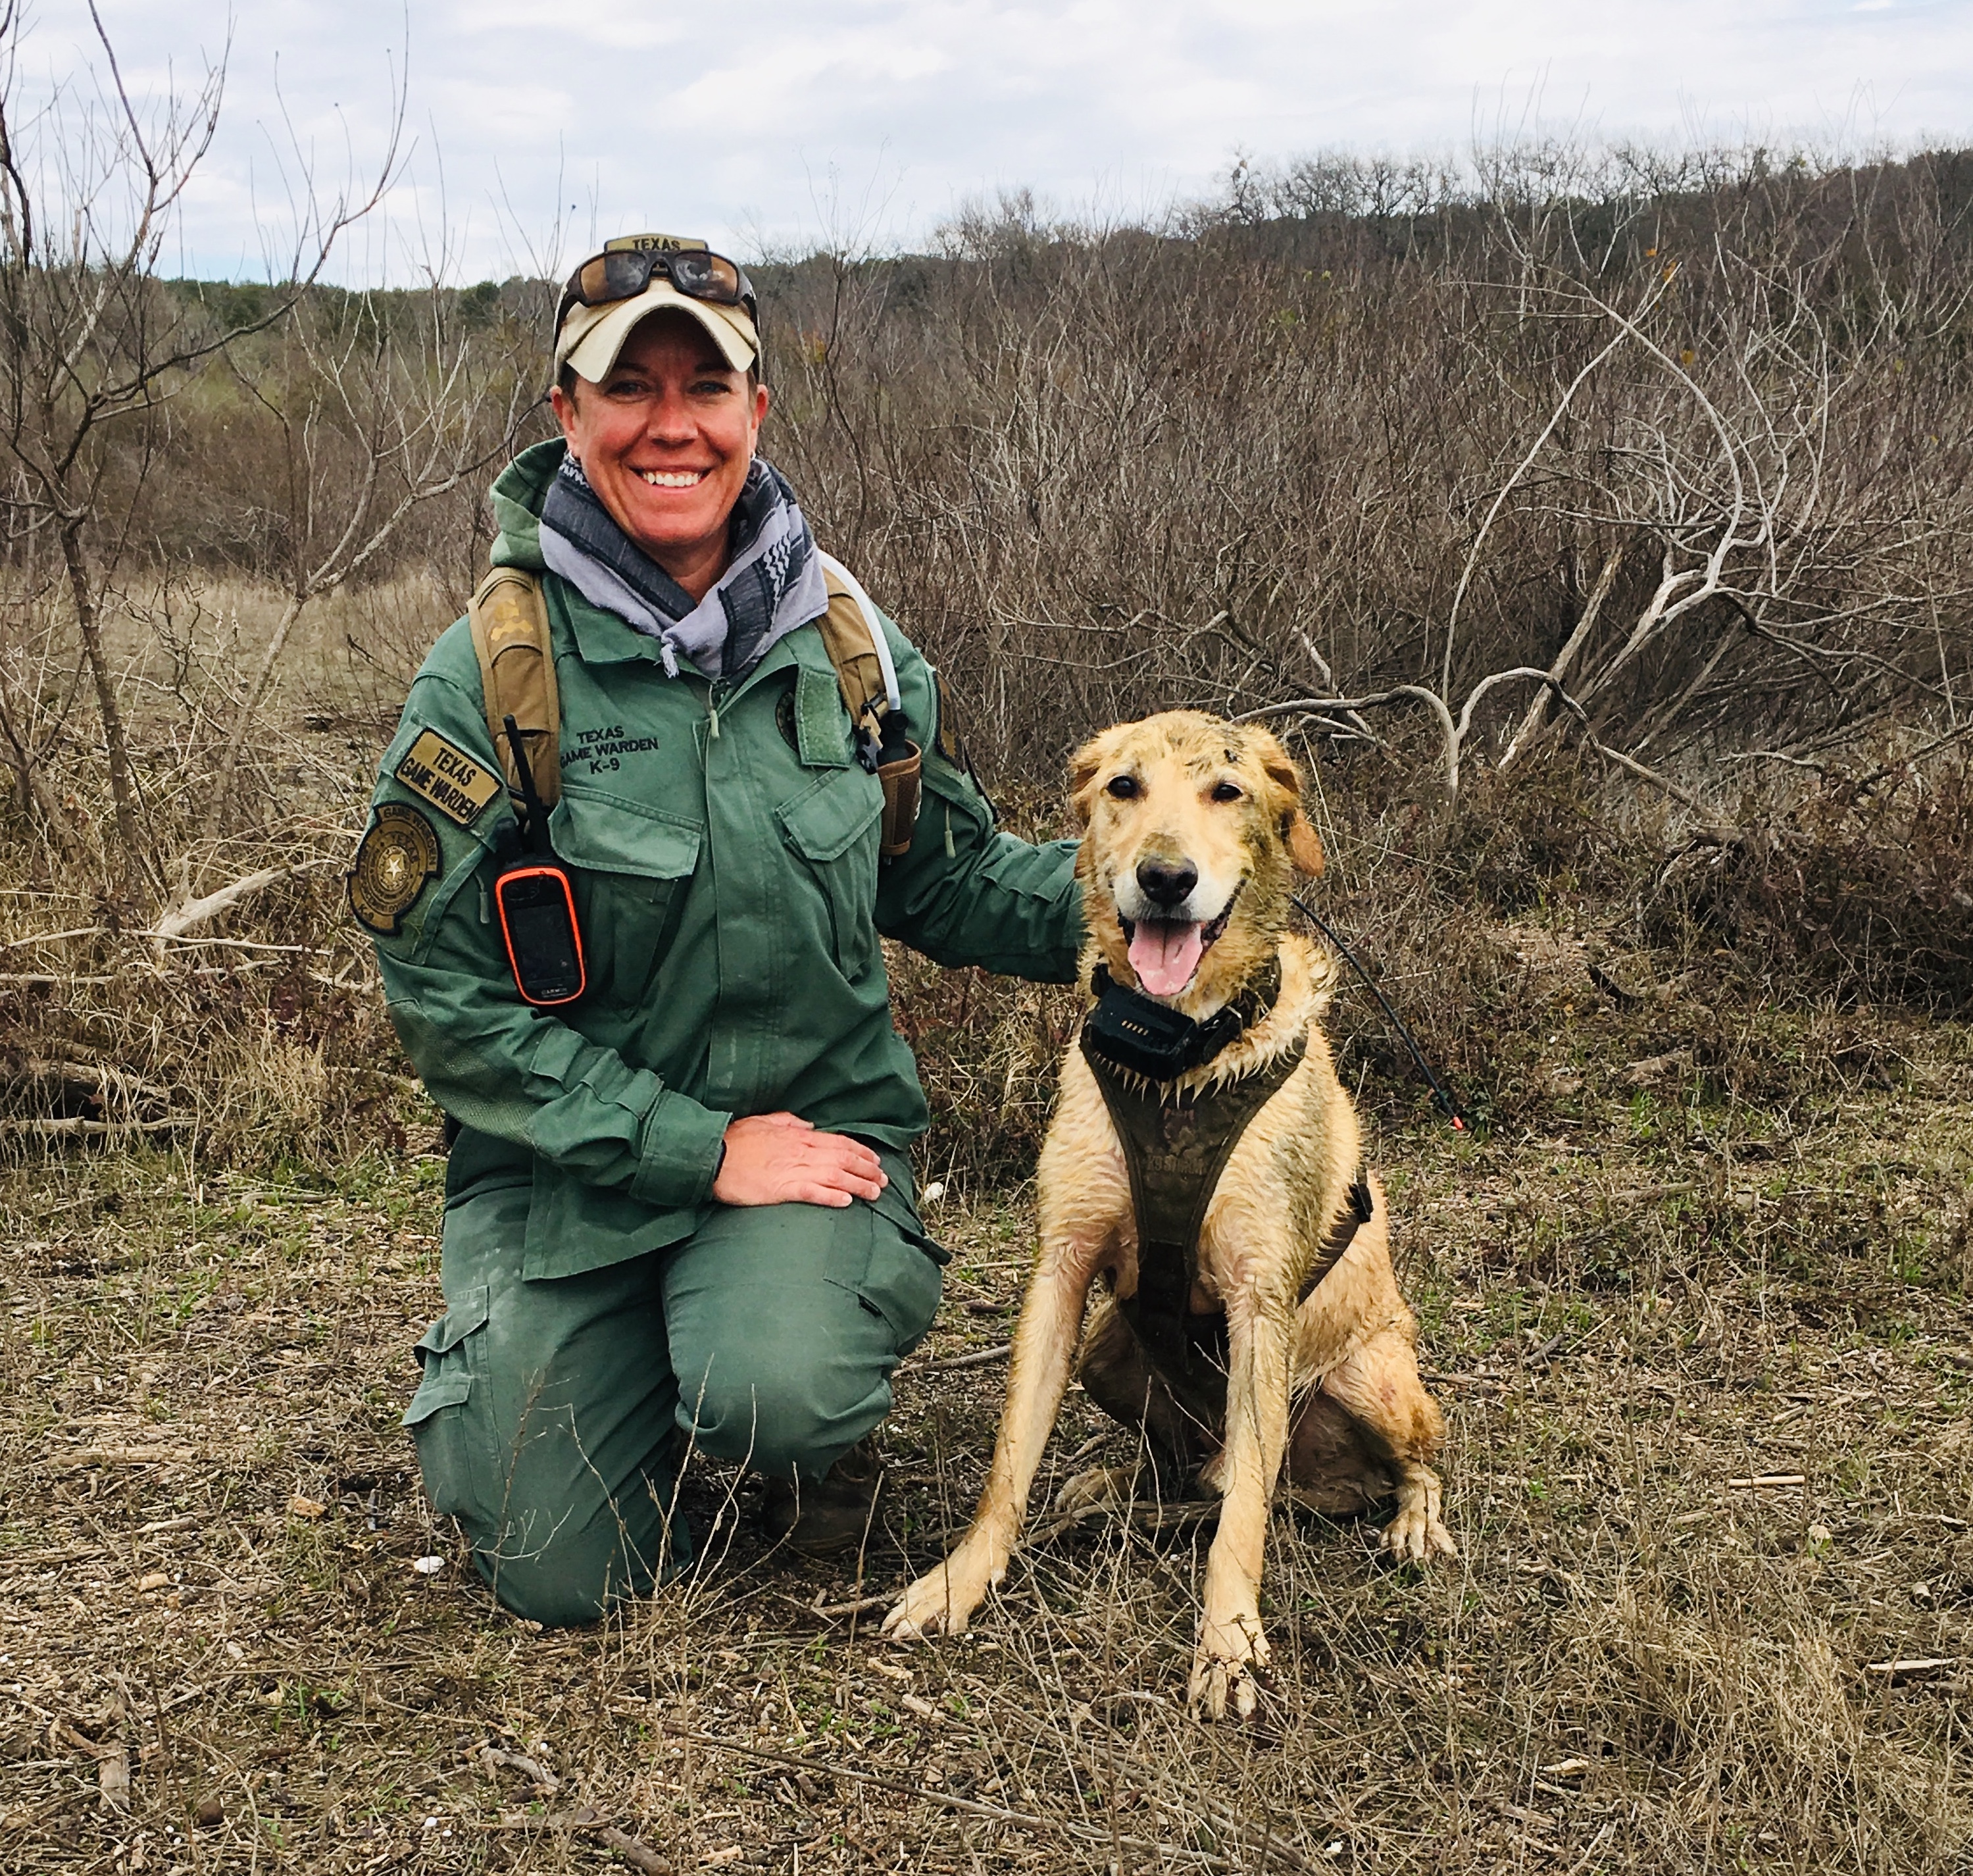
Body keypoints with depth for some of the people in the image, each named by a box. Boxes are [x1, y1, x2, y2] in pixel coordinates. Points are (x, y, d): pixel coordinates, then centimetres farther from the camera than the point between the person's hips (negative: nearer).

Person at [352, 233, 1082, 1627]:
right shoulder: (494, 671, -13)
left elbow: (943, 875, 10)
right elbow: (445, 992, -14)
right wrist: (701, 1147, -18)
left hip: (816, 1116, 1)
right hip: (567, 1162, 0)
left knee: (777, 1391, -30)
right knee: (567, 1580, 1)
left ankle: (822, 1422, 8)